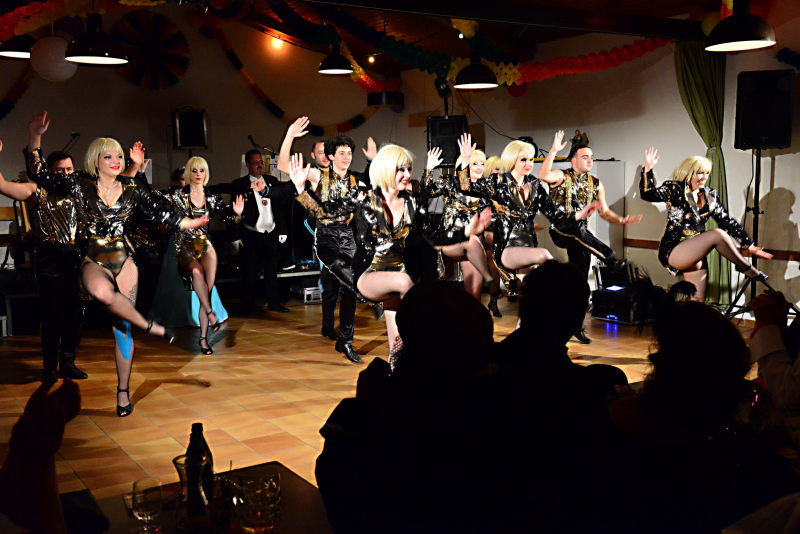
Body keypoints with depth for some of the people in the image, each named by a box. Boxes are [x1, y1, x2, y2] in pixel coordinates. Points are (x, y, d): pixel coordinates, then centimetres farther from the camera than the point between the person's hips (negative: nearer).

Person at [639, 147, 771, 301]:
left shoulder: (710, 196, 12)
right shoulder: (675, 189, -3)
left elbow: (728, 221, 14)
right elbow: (648, 194, -17)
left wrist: (750, 246, 11)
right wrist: (648, 169, -31)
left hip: (695, 254, 6)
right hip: (672, 252, -6)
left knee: (698, 301, 0)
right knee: (717, 234, -23)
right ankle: (748, 270, -7)